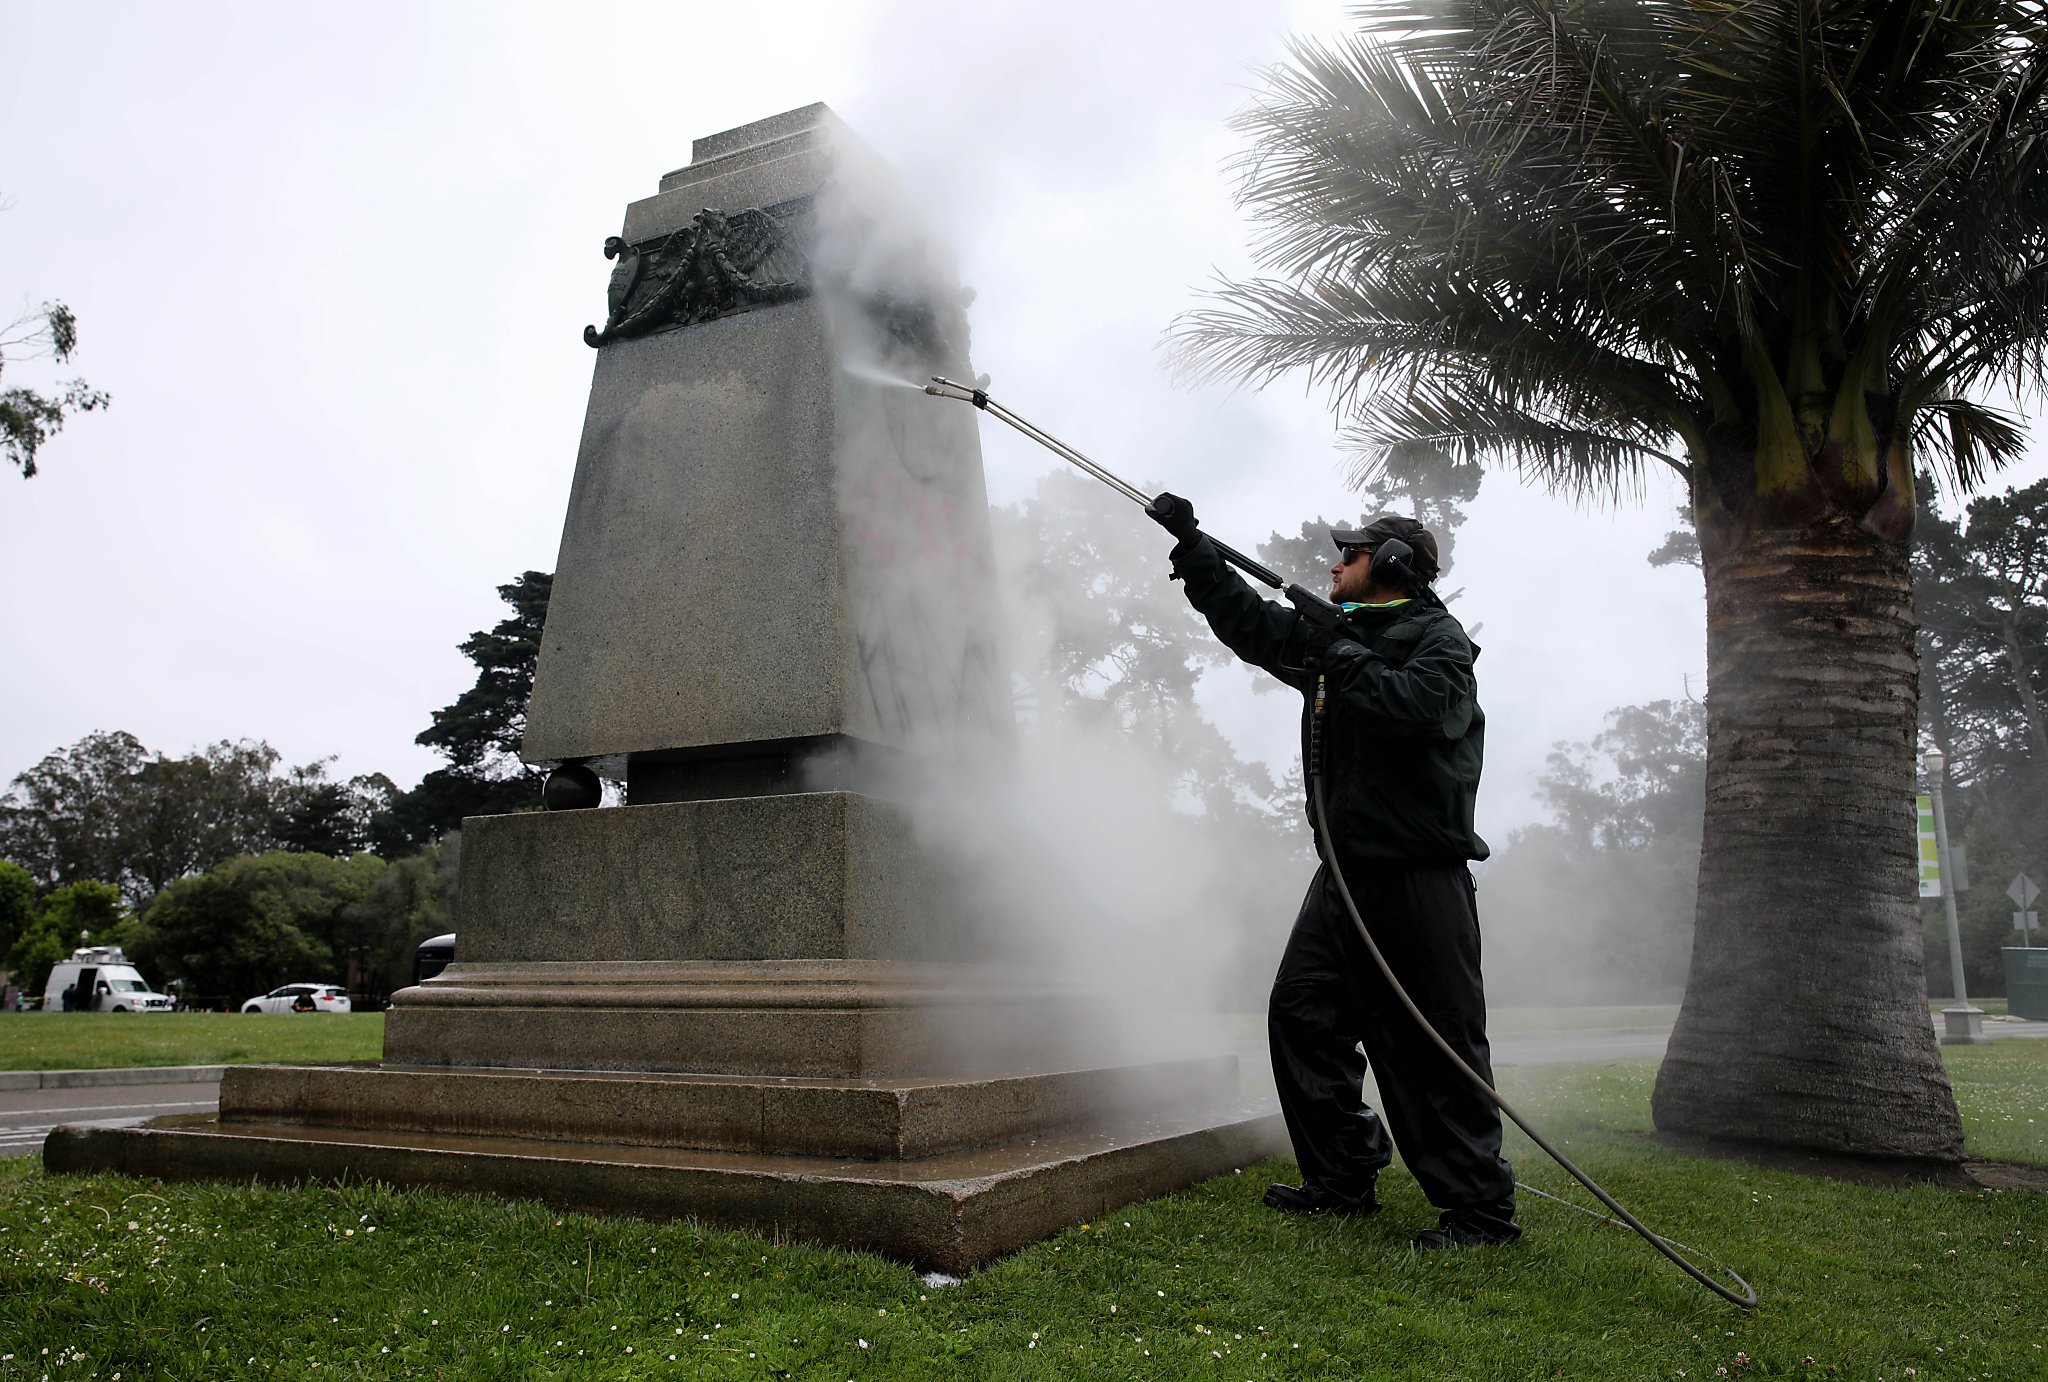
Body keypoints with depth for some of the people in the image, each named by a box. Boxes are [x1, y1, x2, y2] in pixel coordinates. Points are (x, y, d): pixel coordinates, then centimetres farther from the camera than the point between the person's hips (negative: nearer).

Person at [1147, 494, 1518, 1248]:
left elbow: (1425, 705, -23)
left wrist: (1346, 667, -13)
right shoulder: (1334, 634, 18)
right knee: (1302, 1009, 6)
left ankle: (1480, 1208, 5)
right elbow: (1249, 620, 21)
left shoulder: (1440, 638, -4)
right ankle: (1344, 1178, 16)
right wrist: (1191, 544, 18)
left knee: (1437, 1043, -5)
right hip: (1348, 871, 8)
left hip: (1421, 873, -8)